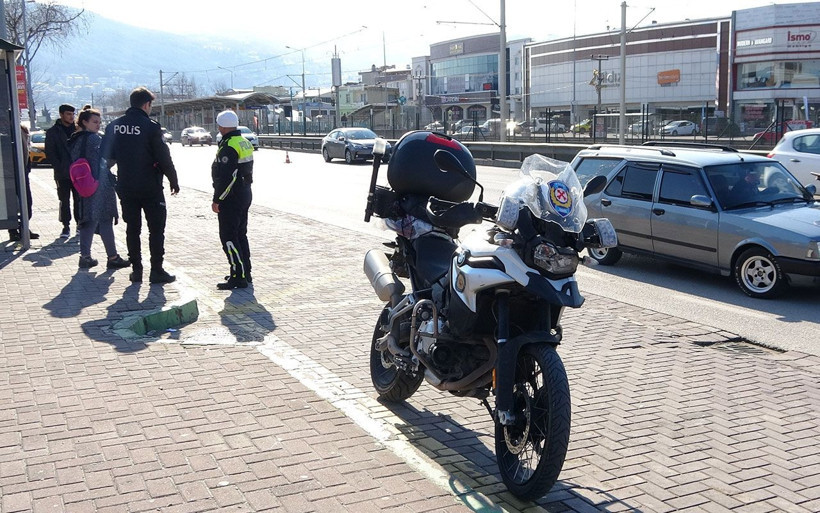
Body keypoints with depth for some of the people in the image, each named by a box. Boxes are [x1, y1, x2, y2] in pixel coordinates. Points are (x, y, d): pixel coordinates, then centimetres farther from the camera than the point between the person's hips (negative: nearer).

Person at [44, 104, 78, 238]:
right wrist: (59, 168, -11)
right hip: (62, 174, -2)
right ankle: (66, 226, 9)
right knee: (64, 201, 3)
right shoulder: (52, 132, 2)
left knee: (79, 199, 5)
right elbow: (49, 153, -1)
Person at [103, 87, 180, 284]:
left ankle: (136, 269, 15)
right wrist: (173, 180, 0)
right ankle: (157, 271, 3)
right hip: (150, 187, -5)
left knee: (132, 229, 12)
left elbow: (107, 156, 9)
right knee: (156, 229, 3)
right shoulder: (150, 127, -13)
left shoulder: (114, 126, 2)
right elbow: (164, 157, -12)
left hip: (126, 187, 5)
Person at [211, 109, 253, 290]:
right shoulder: (245, 143, 11)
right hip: (245, 194, 10)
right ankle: (245, 273, 23)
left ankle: (239, 277, -5)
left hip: (231, 198, -10)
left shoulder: (228, 147, -20)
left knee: (228, 237, -5)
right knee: (240, 234, 17)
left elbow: (226, 178, -24)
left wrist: (216, 200, -17)